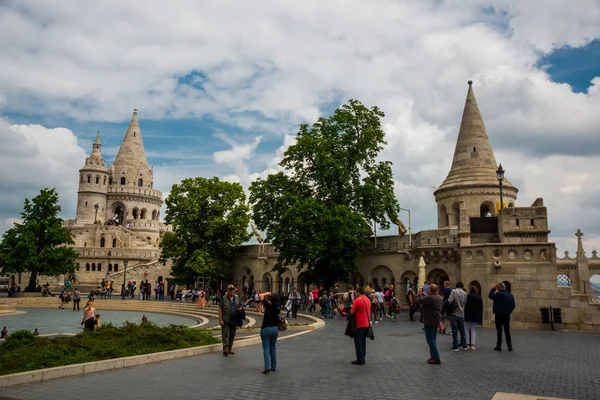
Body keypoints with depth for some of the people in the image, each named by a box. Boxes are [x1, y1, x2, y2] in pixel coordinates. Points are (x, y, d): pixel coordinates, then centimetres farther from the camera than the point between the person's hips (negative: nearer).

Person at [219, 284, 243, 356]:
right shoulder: (224, 298, -5)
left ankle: (230, 349, 22)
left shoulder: (237, 297, 9)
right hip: (225, 320, -5)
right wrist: (220, 320, -14)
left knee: (232, 335, 11)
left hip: (234, 320, 5)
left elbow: (240, 306, 19)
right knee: (225, 334, -8)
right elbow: (220, 309, -7)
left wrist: (240, 308, -7)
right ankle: (225, 348, -10)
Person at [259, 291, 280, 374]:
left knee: (266, 348, -2)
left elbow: (261, 296, -6)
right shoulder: (277, 309, 4)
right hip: (275, 328, 5)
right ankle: (273, 367, 19)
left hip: (266, 329, -5)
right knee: (273, 348, 15)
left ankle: (267, 367, -11)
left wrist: (267, 293, 10)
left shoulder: (268, 306, -13)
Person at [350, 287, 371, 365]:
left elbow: (352, 312, -15)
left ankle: (360, 360, -1)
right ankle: (363, 358, 19)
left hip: (360, 325, -8)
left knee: (358, 342, -1)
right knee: (363, 341, 15)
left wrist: (352, 307, 5)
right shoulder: (367, 300, 10)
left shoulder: (358, 300, -16)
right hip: (366, 324, 8)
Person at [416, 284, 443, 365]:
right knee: (432, 339, 18)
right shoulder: (439, 298, 8)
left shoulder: (429, 298, -24)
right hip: (436, 321, 9)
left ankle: (436, 358, -5)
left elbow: (418, 301, -16)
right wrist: (425, 295, 17)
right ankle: (433, 356, 23)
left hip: (429, 322, -9)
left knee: (430, 340, -3)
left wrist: (420, 294, 3)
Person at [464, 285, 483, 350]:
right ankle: (472, 344, 6)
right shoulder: (479, 297, 5)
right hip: (476, 316, 4)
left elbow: (465, 306, -12)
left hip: (468, 316, -4)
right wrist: (480, 317, 15)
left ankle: (467, 344, 5)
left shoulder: (467, 296, -12)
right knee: (473, 330, 9)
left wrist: (463, 315, -4)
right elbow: (481, 308, 10)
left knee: (467, 330, 5)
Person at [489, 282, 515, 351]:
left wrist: (493, 288, -7)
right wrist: (509, 312, 18)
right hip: (507, 316, 6)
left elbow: (491, 296, -15)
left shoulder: (499, 294, -17)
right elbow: (513, 306, 12)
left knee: (499, 331, 1)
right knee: (507, 331, 11)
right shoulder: (511, 295, 8)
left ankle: (499, 346, 4)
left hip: (499, 315, -6)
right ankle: (510, 346, 12)